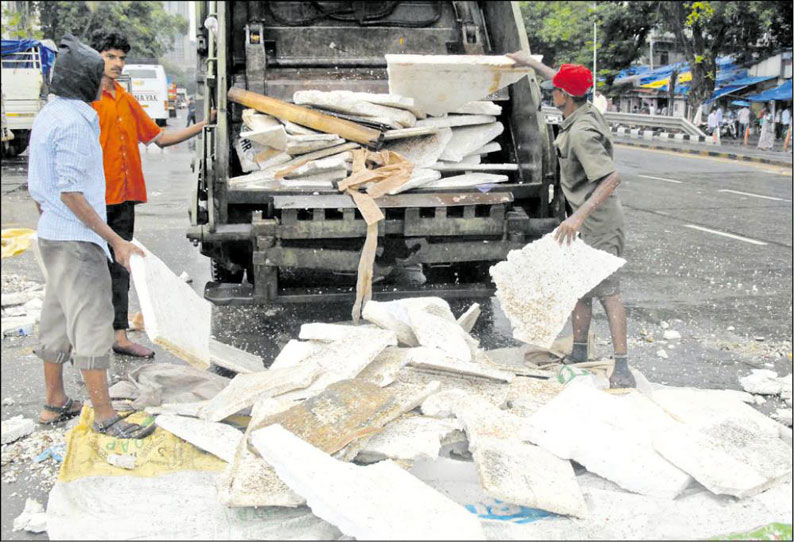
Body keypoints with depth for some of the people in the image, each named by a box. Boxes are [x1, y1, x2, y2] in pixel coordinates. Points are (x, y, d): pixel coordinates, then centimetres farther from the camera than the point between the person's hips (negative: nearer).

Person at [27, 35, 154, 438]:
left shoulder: (47, 117, 12)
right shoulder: (74, 123, -18)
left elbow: (35, 185, 17)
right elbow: (70, 192, -22)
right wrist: (116, 241, -21)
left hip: (53, 238, 10)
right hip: (77, 241, -10)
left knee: (58, 320, 15)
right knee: (93, 324, -7)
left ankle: (55, 404, 25)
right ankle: (105, 416, -2)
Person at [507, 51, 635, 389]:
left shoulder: (580, 133, -24)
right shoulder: (586, 111, 6)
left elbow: (611, 178, -32)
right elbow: (568, 87, 28)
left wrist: (579, 215, -40)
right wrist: (531, 62, 36)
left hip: (598, 222, -10)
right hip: (588, 221, 10)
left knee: (607, 290, -13)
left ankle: (622, 369, -14)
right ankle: (578, 354, 24)